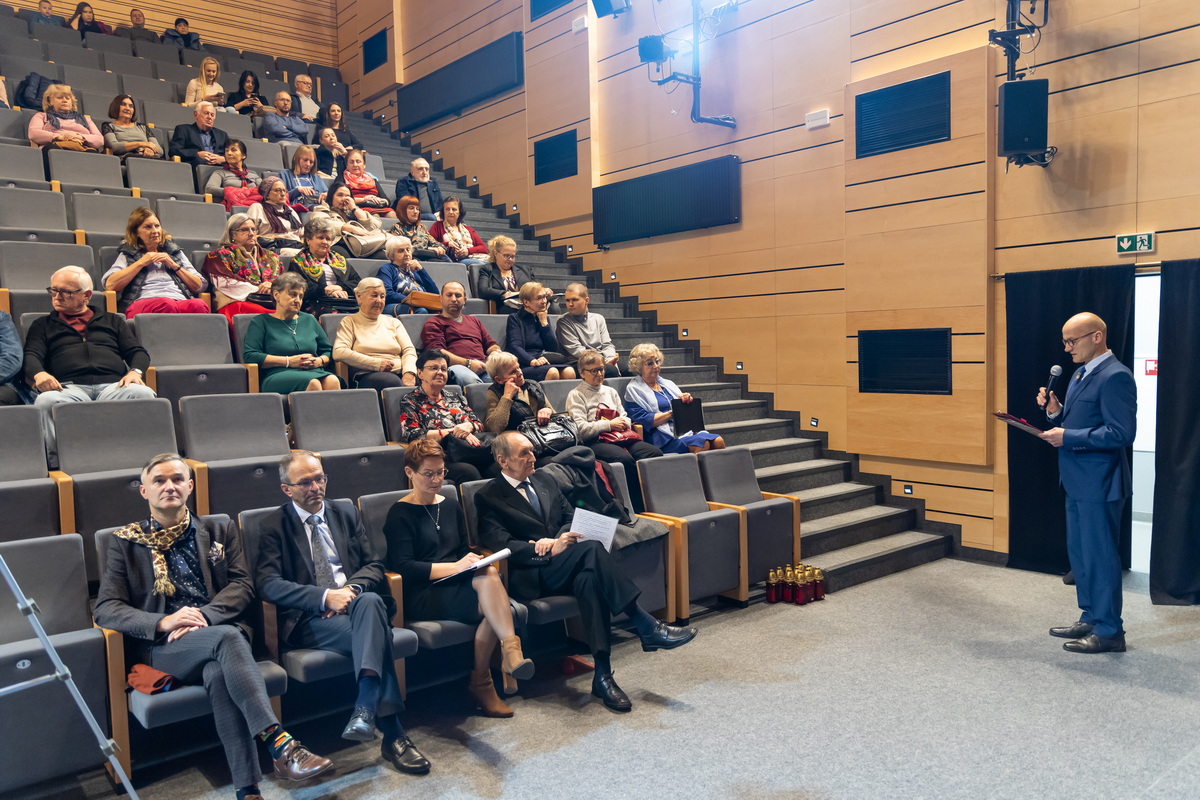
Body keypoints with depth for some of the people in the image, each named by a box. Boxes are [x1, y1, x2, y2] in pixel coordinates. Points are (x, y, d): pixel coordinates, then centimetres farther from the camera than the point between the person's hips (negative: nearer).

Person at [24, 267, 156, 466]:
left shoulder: (112, 321, 31)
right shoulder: (43, 325, 30)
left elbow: (138, 352, 19)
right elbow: (31, 355, 12)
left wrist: (135, 371, -5)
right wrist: (39, 374, -13)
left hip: (113, 385, 0)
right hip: (69, 387, 0)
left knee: (143, 394, -36)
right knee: (45, 401, -38)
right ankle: (59, 463, -35)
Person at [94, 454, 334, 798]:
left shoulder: (219, 531, 18)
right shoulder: (125, 542, 12)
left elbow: (243, 585, 7)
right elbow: (105, 609, 2)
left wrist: (204, 615, -13)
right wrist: (163, 622, -16)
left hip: (220, 629, 2)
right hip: (163, 647, -2)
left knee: (219, 673, -36)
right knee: (227, 638, -35)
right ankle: (280, 743, -43)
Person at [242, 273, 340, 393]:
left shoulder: (309, 320, 26)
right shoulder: (261, 322, 12)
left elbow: (328, 351, 27)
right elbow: (249, 356, -1)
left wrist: (319, 361, 1)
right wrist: (289, 361, -7)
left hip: (314, 372, 4)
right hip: (278, 376, -4)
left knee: (333, 381, -33)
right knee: (312, 383, -38)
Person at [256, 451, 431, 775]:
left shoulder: (346, 514, 18)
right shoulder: (275, 526, 6)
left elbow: (373, 565, 13)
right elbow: (268, 583, -8)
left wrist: (352, 589, -10)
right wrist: (324, 597, -20)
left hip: (356, 600, 3)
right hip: (308, 618, -3)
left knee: (371, 601, -35)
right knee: (371, 633, -33)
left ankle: (365, 710, -40)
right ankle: (393, 734, -32)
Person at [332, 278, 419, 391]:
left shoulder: (393, 322, 26)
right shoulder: (349, 322, 14)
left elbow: (409, 350, 13)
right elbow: (338, 353, -3)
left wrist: (409, 373, -11)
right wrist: (377, 364, -9)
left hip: (400, 373, 3)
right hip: (367, 376, -3)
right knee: (392, 381, -39)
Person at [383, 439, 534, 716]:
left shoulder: (451, 506, 20)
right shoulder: (400, 513, 0)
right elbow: (403, 567, -11)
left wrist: (475, 562, -2)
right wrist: (455, 567, -18)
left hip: (457, 584, 6)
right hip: (421, 597, -5)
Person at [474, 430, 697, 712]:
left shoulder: (544, 481, 21)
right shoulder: (488, 497, 1)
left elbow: (571, 517, 18)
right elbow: (500, 545, -11)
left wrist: (556, 539, -5)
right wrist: (549, 550, -22)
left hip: (563, 566, 6)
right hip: (531, 577, -5)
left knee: (590, 578, -34)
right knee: (591, 549, -33)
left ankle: (603, 674, -36)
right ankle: (647, 628, -31)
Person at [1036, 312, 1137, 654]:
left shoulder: (1115, 376, -17)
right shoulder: (1081, 374, 13)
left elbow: (1122, 433, -23)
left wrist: (1067, 437, -22)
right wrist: (1055, 411, 1)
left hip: (1099, 485, -10)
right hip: (1078, 483, 10)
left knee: (1100, 556, 0)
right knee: (1079, 554, 18)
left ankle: (1109, 632, 13)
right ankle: (1090, 619, 32)